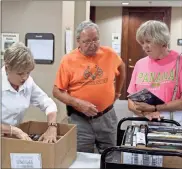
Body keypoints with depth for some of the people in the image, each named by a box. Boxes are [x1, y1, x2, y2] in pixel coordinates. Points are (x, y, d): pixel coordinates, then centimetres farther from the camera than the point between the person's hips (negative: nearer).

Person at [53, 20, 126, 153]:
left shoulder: (110, 54, -2)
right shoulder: (68, 60, -10)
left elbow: (121, 67, 21)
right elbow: (57, 91, -6)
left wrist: (117, 91, 22)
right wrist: (78, 103, -19)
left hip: (107, 116, 3)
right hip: (80, 119, -2)